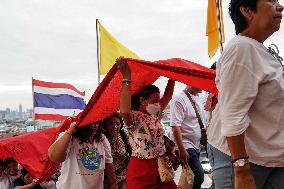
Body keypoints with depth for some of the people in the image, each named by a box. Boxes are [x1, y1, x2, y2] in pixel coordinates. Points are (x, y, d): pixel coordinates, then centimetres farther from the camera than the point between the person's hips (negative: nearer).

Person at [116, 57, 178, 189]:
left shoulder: (156, 115, 8)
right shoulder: (134, 118, -14)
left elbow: (167, 96, 11)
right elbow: (124, 111, -36)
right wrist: (126, 78, -35)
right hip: (140, 170, -6)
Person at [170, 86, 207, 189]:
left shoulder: (200, 98, 10)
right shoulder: (179, 99, -15)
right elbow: (175, 126, -21)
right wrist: (182, 150, -24)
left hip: (197, 145, 8)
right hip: (186, 145, -8)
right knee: (199, 175, -14)